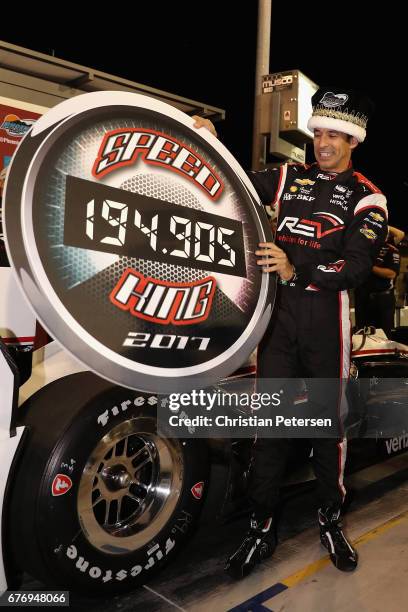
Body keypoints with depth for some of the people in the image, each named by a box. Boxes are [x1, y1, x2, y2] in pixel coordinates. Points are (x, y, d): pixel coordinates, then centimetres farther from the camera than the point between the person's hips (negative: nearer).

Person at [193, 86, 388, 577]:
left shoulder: (367, 197, 3)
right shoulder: (288, 177, 14)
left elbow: (356, 265, -11)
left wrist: (297, 272, -25)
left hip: (326, 312, -2)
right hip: (278, 310, 2)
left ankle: (330, 520, 29)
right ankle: (261, 529, 17)